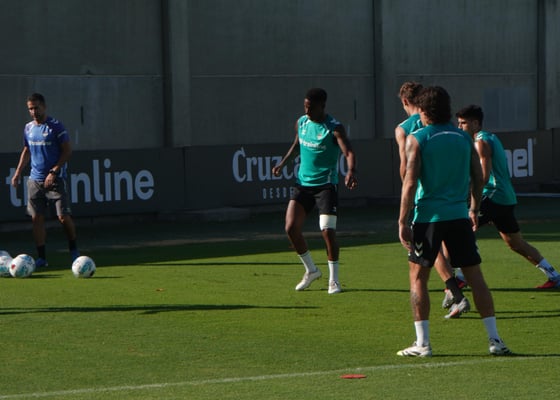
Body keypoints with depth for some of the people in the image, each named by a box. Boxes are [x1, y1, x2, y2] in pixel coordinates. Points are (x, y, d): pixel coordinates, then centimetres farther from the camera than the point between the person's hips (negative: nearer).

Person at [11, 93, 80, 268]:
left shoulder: (55, 126, -8)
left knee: (63, 217, -7)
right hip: (35, 180, 5)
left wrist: (54, 172, -17)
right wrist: (18, 172, 13)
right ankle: (41, 258, 5)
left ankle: (73, 250, 15)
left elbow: (67, 151, -10)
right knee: (36, 218, 1)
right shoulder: (28, 128, 10)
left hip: (55, 179, -5)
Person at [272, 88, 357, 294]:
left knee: (328, 231, -11)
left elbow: (349, 153, -24)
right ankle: (311, 270, 17)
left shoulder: (334, 128, -13)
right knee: (291, 228, -3)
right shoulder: (301, 122, 6)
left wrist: (351, 172, -43)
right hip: (303, 183, 6)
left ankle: (333, 279, 4)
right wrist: (283, 162, 11)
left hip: (326, 185, -6)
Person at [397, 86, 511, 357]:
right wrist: (474, 210, 23)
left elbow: (410, 183, -11)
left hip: (428, 217, -3)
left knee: (418, 276, 7)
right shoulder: (464, 138, 8)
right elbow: (478, 178, 11)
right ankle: (495, 340, 4)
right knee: (475, 276, 7)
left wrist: (403, 221, -8)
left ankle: (422, 343, 2)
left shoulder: (417, 139, -4)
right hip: (459, 216, 3)